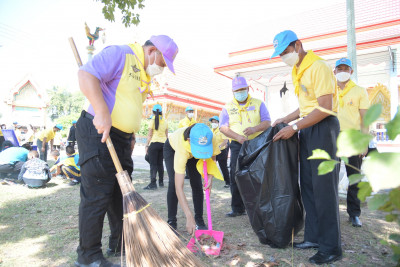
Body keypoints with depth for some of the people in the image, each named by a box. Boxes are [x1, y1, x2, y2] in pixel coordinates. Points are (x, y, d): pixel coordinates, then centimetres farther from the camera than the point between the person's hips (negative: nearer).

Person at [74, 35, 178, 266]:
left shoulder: (146, 75, 18)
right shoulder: (120, 54, -9)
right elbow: (87, 75, -23)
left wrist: (130, 139, 20)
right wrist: (102, 113, -31)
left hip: (123, 138, 9)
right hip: (98, 133, -9)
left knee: (122, 193, 14)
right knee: (97, 195, -3)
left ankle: (120, 243, 30)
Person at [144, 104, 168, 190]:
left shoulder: (152, 121, -5)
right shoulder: (165, 122, 8)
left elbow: (150, 135, -6)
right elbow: (166, 135, 10)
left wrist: (147, 145, 0)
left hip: (154, 143, -5)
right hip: (163, 143, 5)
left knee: (153, 164, -4)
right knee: (160, 163, 14)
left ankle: (153, 183, -9)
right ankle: (161, 182, 20)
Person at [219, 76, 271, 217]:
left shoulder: (258, 104, 9)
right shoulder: (228, 107, 10)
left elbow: (267, 122, 1)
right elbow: (223, 127, 1)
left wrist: (255, 129, -20)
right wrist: (238, 137, -15)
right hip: (237, 146, 1)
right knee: (236, 176, -1)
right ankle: (238, 208, 11)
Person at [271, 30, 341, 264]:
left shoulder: (318, 67, -13)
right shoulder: (298, 71, 17)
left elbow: (325, 108, -20)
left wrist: (294, 127, -19)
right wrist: (285, 120, 13)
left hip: (323, 128, -9)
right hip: (308, 129, 9)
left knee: (324, 188, -5)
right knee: (308, 186, 11)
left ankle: (331, 248, 9)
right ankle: (314, 237, 23)